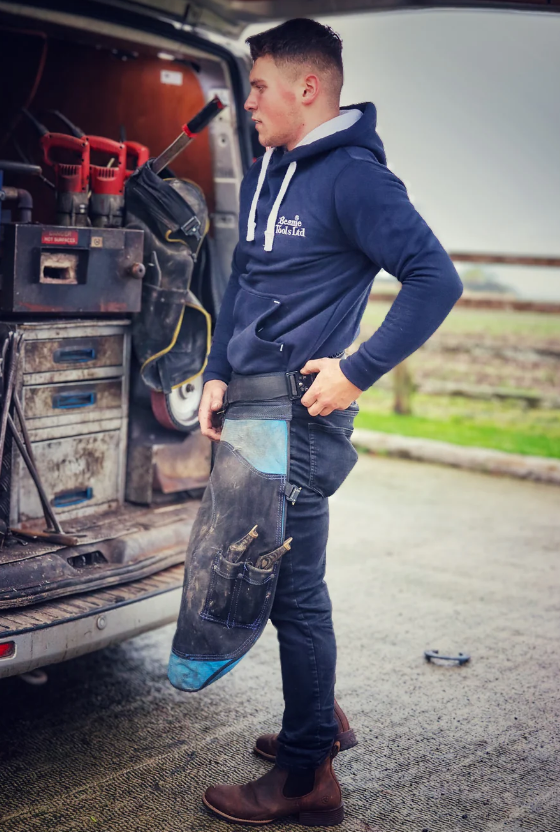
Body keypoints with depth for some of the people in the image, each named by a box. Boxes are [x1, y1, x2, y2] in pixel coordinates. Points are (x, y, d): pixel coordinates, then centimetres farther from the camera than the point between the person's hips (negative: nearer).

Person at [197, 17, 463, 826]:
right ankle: (319, 716, 37)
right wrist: (218, 375, 10)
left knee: (294, 590, -2)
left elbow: (436, 279, -19)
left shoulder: (353, 177, -13)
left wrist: (357, 372, -20)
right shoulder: (265, 173, 14)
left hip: (301, 417, -9)